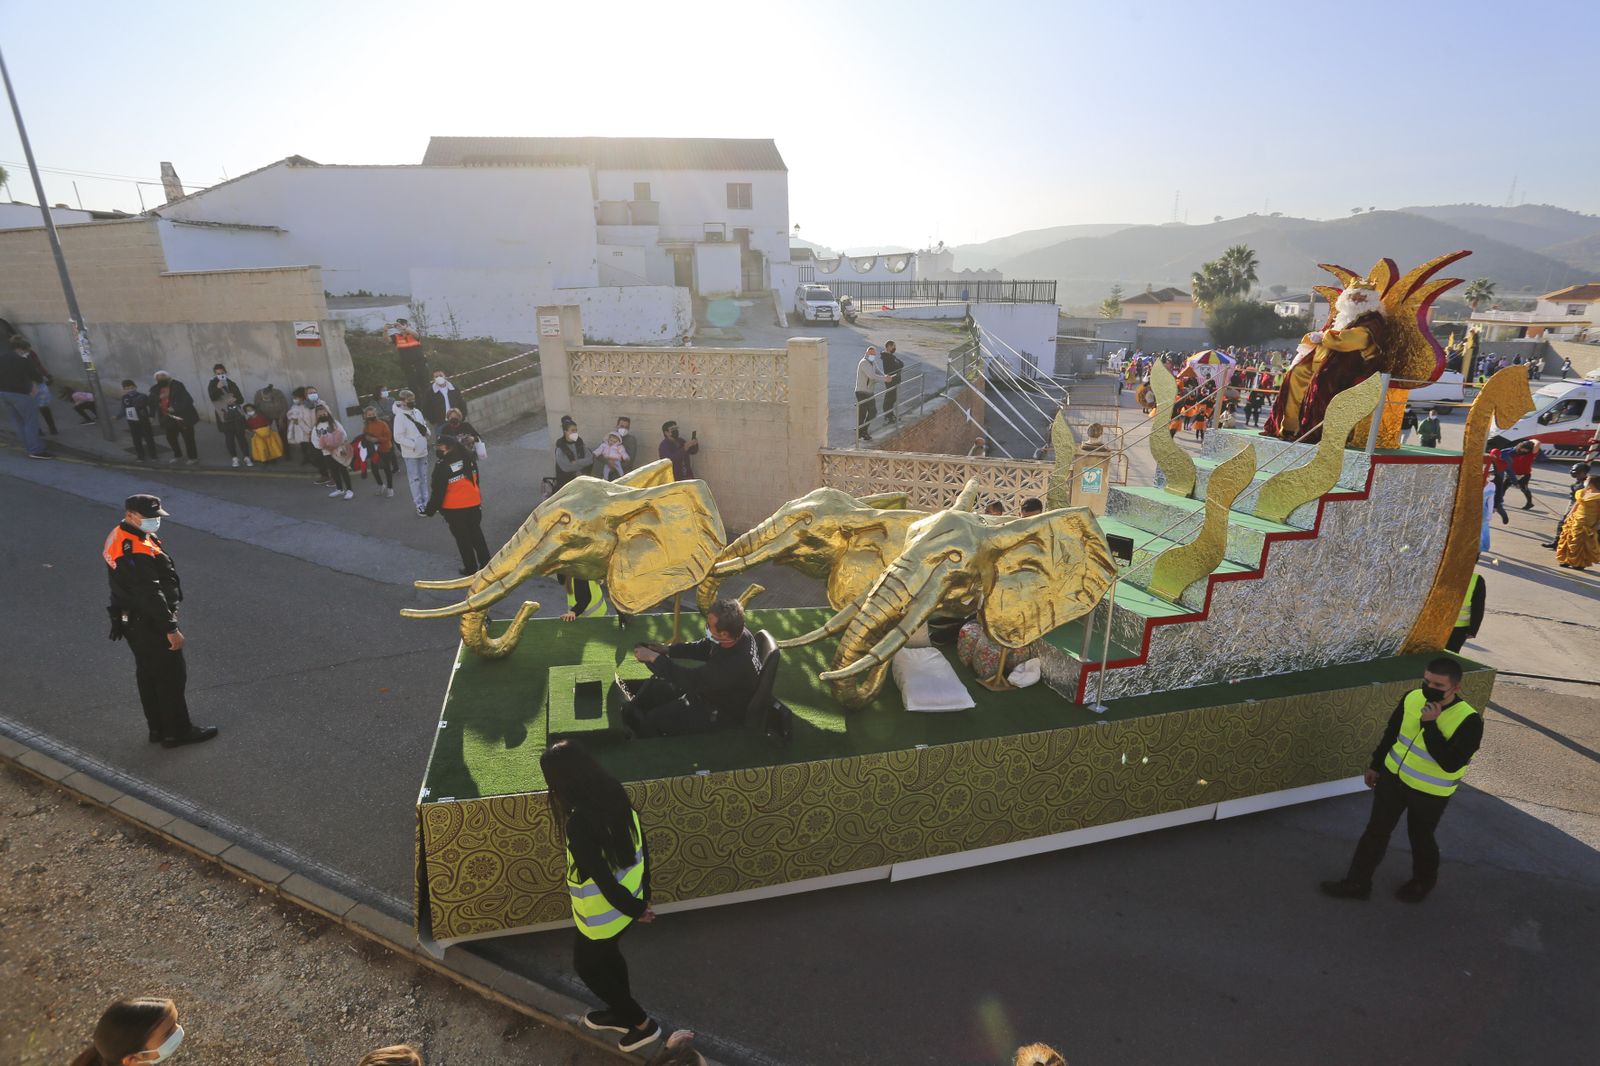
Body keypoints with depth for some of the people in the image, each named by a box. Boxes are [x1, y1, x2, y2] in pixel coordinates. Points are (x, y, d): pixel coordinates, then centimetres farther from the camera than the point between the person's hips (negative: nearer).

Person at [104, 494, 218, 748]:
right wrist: (171, 628, -23)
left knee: (148, 674, 19)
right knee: (171, 676, 2)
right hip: (150, 624, -10)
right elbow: (150, 594, -27)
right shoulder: (138, 553, -27)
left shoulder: (118, 537, 7)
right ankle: (177, 732, 13)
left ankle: (158, 728, 31)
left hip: (130, 620, 10)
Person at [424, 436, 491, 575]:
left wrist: (430, 510, -2)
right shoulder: (469, 459, -1)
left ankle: (471, 568, 17)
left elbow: (438, 491, -15)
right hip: (474, 505, 5)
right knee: (476, 535, 19)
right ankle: (485, 564, 25)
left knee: (463, 539, 8)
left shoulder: (442, 467, -20)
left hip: (454, 510, -5)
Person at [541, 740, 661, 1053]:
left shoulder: (579, 823, -34)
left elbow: (603, 879, -27)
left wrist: (634, 909, -11)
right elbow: (641, 845, 0)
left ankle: (643, 1024, 33)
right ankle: (621, 1013, 52)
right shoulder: (615, 797, -11)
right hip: (630, 899, 7)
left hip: (602, 913, -7)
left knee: (587, 966, 21)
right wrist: (643, 896, 12)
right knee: (607, 954, 31)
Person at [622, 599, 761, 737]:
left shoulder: (736, 665, -41)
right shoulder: (737, 632, -16)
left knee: (654, 720, -7)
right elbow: (705, 648, 4)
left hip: (722, 715, -8)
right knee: (656, 684, 9)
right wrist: (668, 650, -3)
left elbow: (692, 678, -31)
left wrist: (654, 657, -24)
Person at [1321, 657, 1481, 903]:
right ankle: (1357, 882, 25)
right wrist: (1375, 765, 13)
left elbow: (1451, 763, -31)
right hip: (1393, 777, 4)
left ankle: (1424, 880, 48)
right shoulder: (1412, 698, -10)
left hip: (1429, 792, -4)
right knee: (1376, 830, 12)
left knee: (1420, 837, 18)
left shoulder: (1469, 721, -25)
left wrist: (1430, 725, -35)